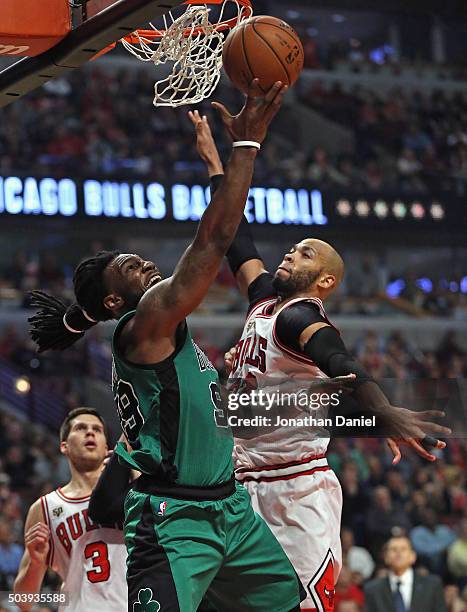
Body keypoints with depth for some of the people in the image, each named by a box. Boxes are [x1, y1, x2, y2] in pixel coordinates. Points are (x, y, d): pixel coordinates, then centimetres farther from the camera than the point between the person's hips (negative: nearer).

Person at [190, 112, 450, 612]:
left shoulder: (301, 316, -11)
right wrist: (212, 159, 30)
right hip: (251, 488, 9)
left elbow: (342, 368, -31)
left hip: (299, 491, -9)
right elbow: (237, 237, 25)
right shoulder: (266, 297, 13)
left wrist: (384, 414, -50)